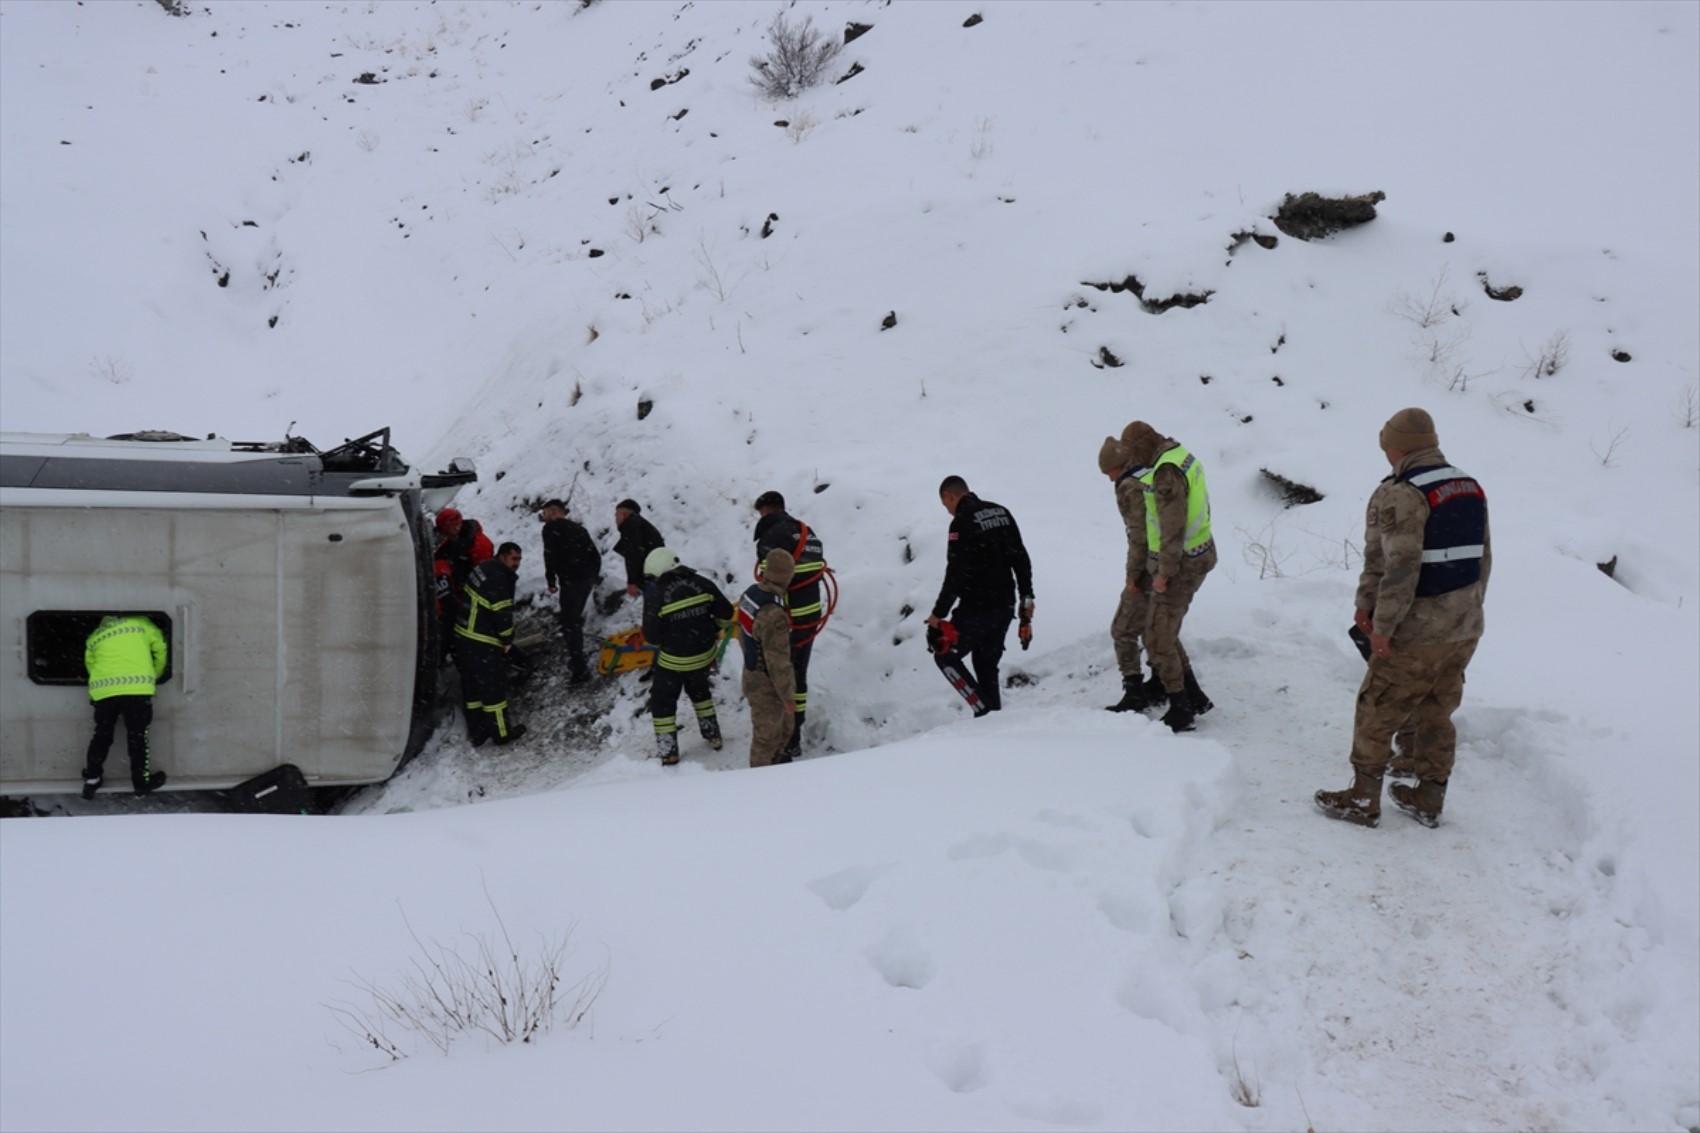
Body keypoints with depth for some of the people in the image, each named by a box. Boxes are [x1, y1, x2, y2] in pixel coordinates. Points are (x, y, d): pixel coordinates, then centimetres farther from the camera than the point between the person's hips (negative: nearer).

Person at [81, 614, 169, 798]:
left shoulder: (94, 637, 25)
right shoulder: (141, 624, 19)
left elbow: (90, 665, 21)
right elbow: (160, 648, 21)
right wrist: (155, 676, 34)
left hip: (103, 689, 2)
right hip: (137, 687, -2)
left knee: (102, 735, 17)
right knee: (137, 735, 8)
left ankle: (91, 779, 18)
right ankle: (142, 781, 15)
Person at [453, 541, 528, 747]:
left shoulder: (483, 569, 11)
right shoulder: (499, 578, -19)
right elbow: (501, 612, -21)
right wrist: (507, 640, -7)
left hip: (464, 636, 10)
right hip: (483, 644, -10)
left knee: (471, 685, 16)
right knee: (493, 686, 3)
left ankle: (476, 732, 26)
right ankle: (502, 733, 14)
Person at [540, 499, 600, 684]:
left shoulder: (551, 528, -2)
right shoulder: (578, 528, 21)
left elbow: (550, 555, -13)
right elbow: (594, 553, 20)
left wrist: (551, 581, -7)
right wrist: (594, 576, 26)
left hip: (571, 580, -8)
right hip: (587, 579, 8)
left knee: (570, 624, -6)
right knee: (575, 620, 22)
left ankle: (579, 669, -11)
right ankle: (577, 660, 29)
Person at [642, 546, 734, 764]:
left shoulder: (656, 595, -21)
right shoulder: (702, 584, -10)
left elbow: (652, 637, -17)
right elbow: (726, 613, -2)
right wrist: (712, 630, 16)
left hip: (673, 661, -4)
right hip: (705, 655, 5)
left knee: (662, 702, 16)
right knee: (699, 690, 31)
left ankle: (668, 751, 19)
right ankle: (713, 735, 40)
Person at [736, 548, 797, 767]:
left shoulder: (749, 594, -9)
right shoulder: (774, 617, -37)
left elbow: (742, 633, 9)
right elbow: (779, 663, -27)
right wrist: (788, 696, -13)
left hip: (752, 673, 8)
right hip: (766, 685, -8)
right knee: (767, 733, 15)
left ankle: (777, 758, 53)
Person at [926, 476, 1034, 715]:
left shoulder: (962, 522, -14)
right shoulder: (1001, 512, 9)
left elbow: (956, 574, -18)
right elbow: (1021, 558, 12)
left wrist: (938, 614, -13)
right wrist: (1026, 597, 18)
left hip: (977, 608, -7)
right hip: (1005, 606, 8)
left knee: (946, 655, 6)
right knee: (987, 664, 17)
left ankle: (984, 709, -3)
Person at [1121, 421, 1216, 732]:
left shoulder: (1166, 473, -24)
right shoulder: (1184, 456, 8)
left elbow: (1172, 527, -26)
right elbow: (1201, 505, 17)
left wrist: (1164, 572, -19)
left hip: (1179, 564, -10)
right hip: (1199, 553, 10)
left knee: (1158, 639, -1)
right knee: (1164, 631, 19)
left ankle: (1181, 710, 7)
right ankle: (1194, 697, 24)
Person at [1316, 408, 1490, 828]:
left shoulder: (1400, 495, -18)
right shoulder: (1471, 488, 8)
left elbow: (1400, 567, -24)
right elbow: (1482, 558, 13)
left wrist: (1382, 625, -17)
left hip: (1416, 634, -7)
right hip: (1464, 631, 7)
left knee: (1377, 714, 6)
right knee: (1436, 714, 18)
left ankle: (1363, 800, 15)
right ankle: (1429, 801, 26)